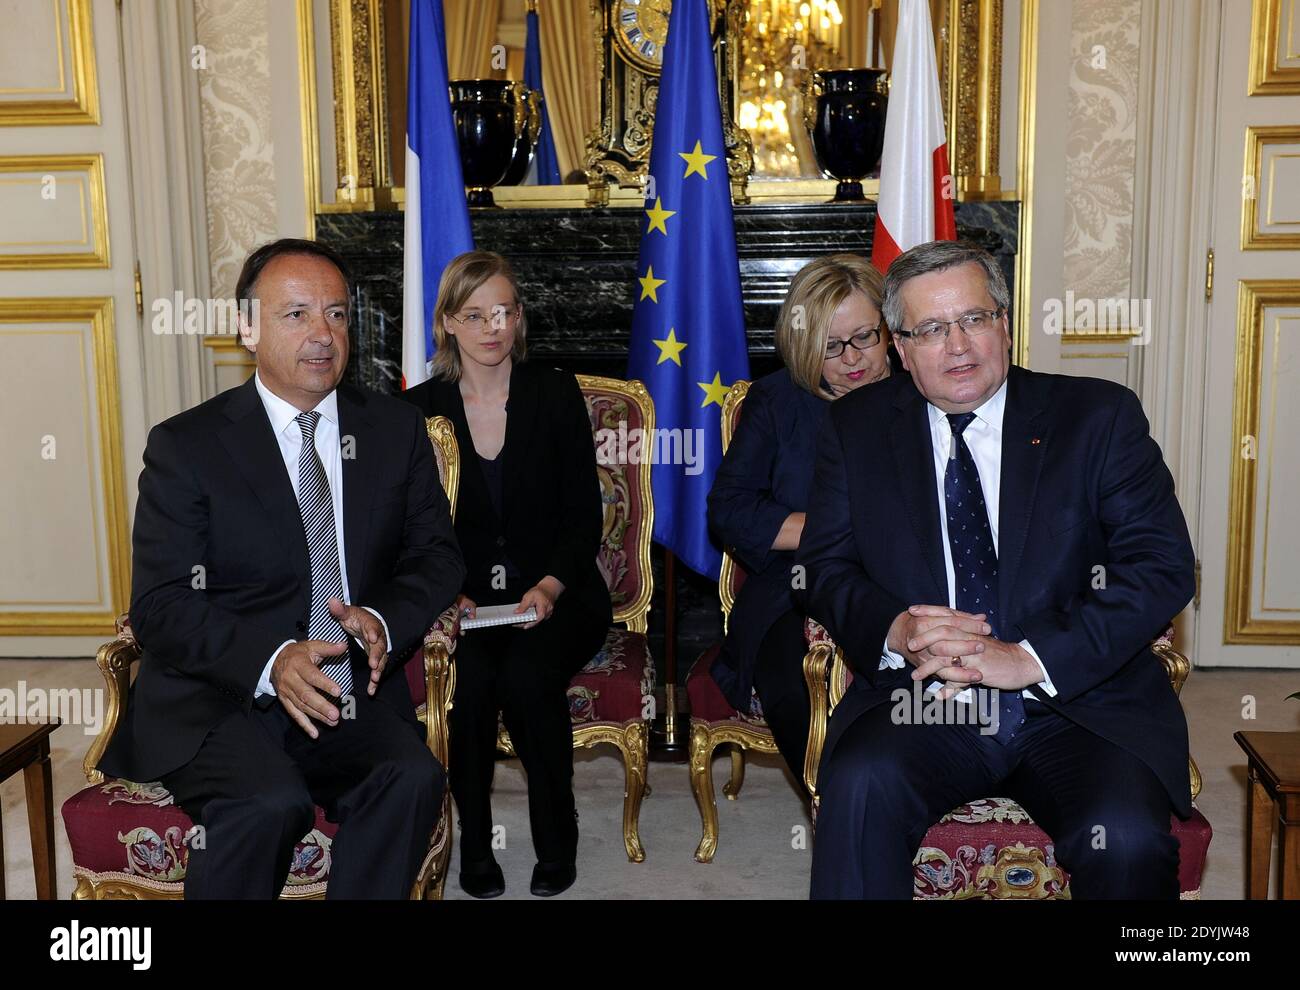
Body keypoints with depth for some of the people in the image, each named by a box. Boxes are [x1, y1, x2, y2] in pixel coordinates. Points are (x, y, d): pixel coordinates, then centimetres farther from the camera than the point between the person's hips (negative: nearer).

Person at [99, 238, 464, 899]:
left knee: (412, 779, -28)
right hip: (218, 702, -2)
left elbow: (437, 556, 10)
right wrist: (271, 659, -24)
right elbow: (159, 605, -6)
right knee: (270, 802, -32)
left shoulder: (397, 431, 10)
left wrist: (384, 619, -13)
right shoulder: (185, 446, 1)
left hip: (352, 697, 3)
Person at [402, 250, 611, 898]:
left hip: (554, 594, -1)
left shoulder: (555, 394, 1)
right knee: (467, 678, -29)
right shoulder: (421, 408, 3)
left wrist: (551, 587, -17)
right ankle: (474, 841, -5)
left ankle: (557, 839, -4)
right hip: (462, 598, 1)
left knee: (527, 676, -29)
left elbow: (584, 513, 0)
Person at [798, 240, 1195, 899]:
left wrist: (1031, 657, -15)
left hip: (1077, 704, 0)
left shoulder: (1099, 417, 6)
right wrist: (895, 630, -14)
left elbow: (1163, 566, -2)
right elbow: (826, 566, 9)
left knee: (1127, 839, -27)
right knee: (861, 783, -31)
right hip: (921, 703, 0)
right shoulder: (858, 430, 11)